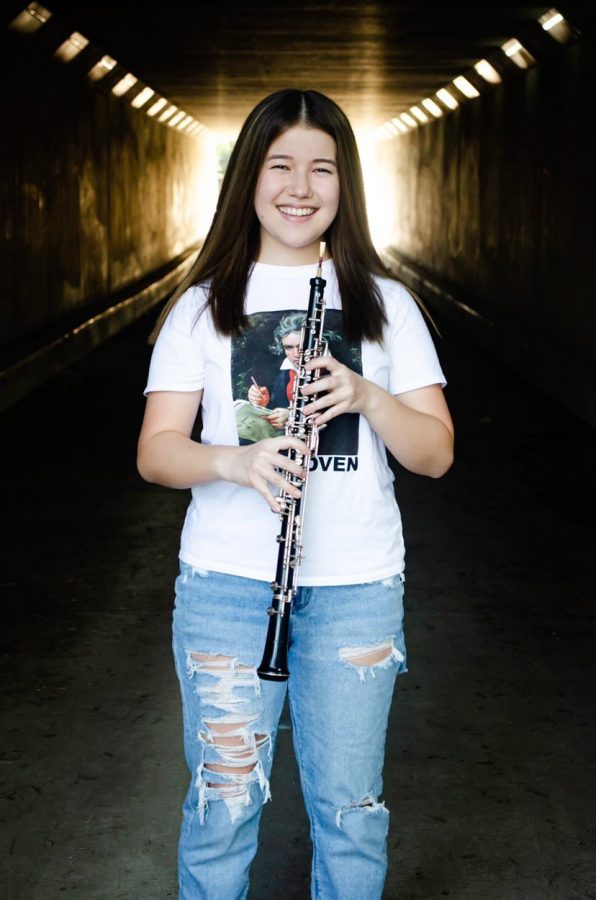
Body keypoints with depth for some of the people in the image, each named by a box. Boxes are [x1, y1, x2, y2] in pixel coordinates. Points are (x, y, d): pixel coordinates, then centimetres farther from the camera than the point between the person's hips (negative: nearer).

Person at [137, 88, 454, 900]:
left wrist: (368, 396, -17)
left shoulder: (385, 304, 6)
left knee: (349, 804, 9)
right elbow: (155, 451, -2)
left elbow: (436, 454, 2)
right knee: (225, 802, 6)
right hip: (227, 580, 0)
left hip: (359, 586, 1)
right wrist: (234, 461, -23)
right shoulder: (204, 305, 4)